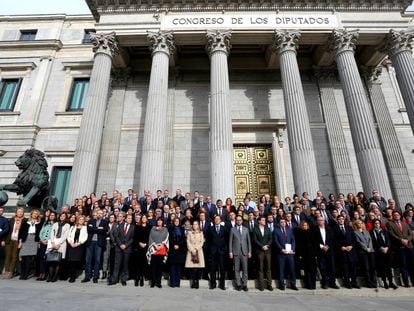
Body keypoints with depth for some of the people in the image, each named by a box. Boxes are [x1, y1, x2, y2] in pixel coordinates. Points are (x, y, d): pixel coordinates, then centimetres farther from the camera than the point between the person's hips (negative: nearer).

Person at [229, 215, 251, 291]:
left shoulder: (246, 229, 8)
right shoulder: (232, 229, 2)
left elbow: (248, 241, 9)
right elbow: (230, 241, 2)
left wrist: (249, 251, 4)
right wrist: (230, 251, -3)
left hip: (244, 252, 1)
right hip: (236, 252, -1)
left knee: (245, 269, 4)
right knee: (237, 269, 5)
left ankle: (244, 284, 15)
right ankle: (238, 284, 16)